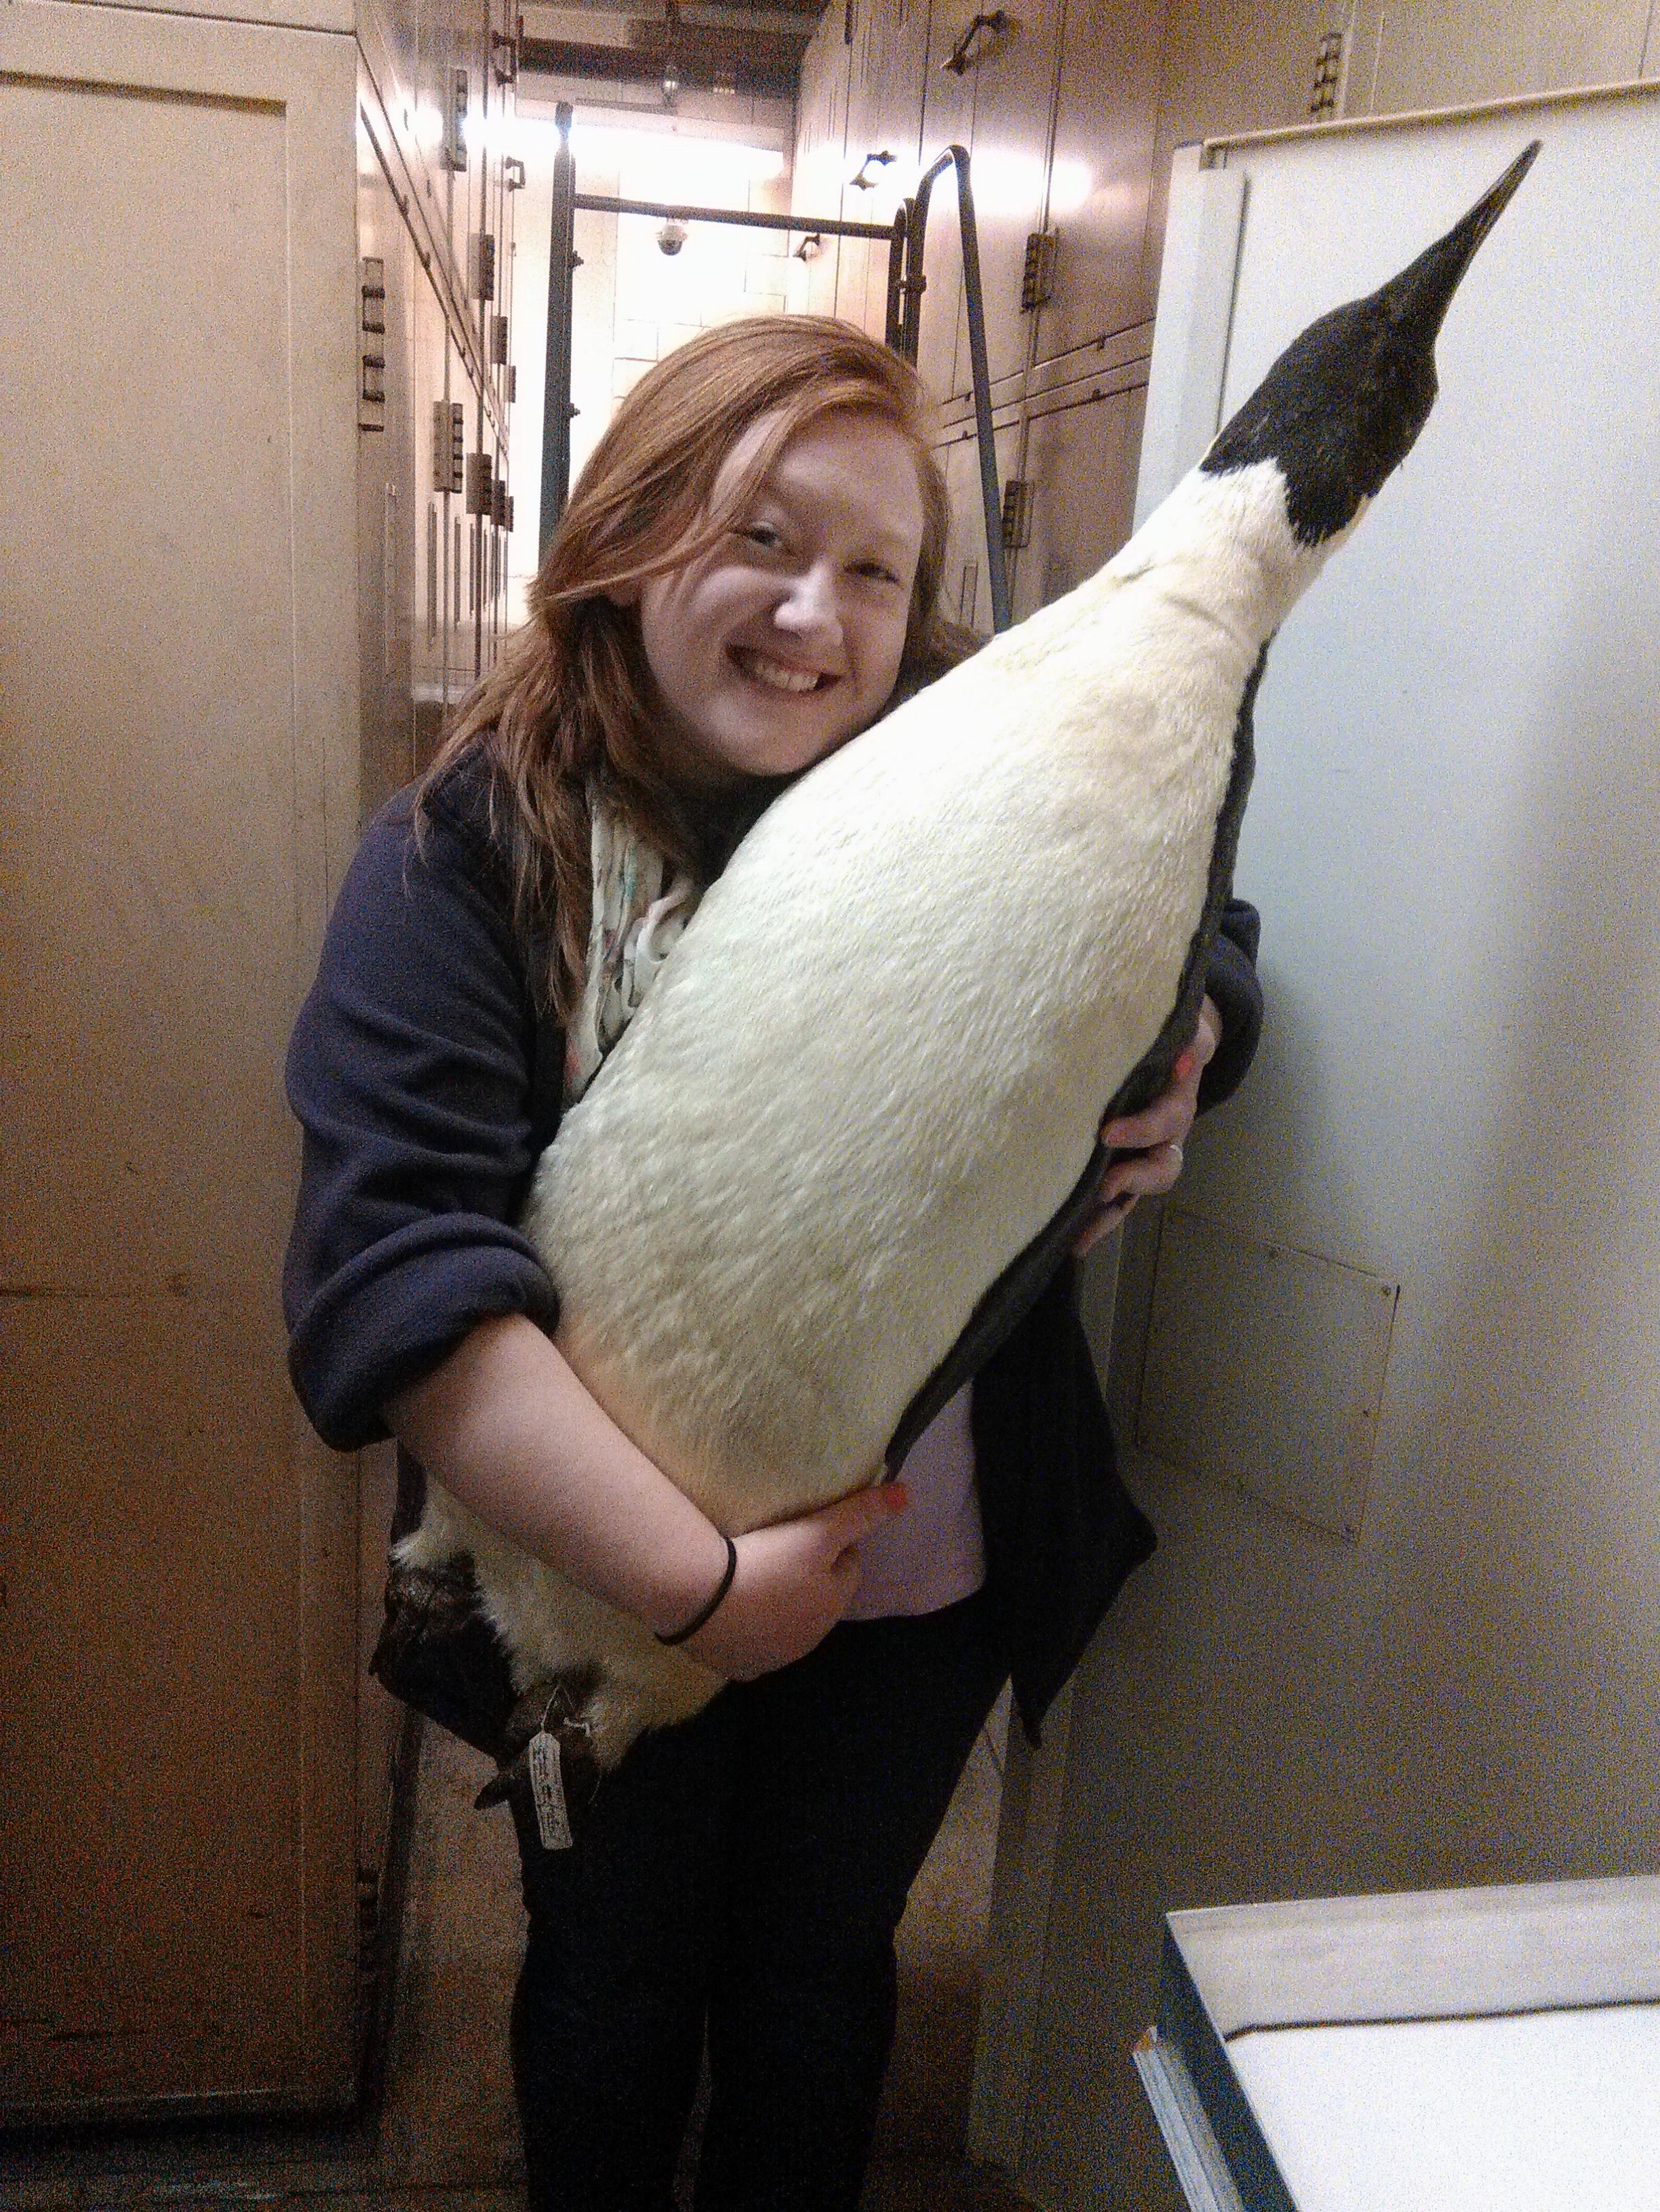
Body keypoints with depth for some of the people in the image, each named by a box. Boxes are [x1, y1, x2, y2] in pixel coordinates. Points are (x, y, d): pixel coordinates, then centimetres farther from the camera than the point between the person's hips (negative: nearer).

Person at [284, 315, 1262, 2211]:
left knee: (819, 1983, 26)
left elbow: (1202, 951, 9)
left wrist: (1177, 1058, -14)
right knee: (612, 1986, 25)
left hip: (926, 1577, 2)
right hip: (611, 1600, -2)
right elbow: (392, 1274, -27)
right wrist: (694, 1577, -30)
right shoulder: (471, 854, -18)